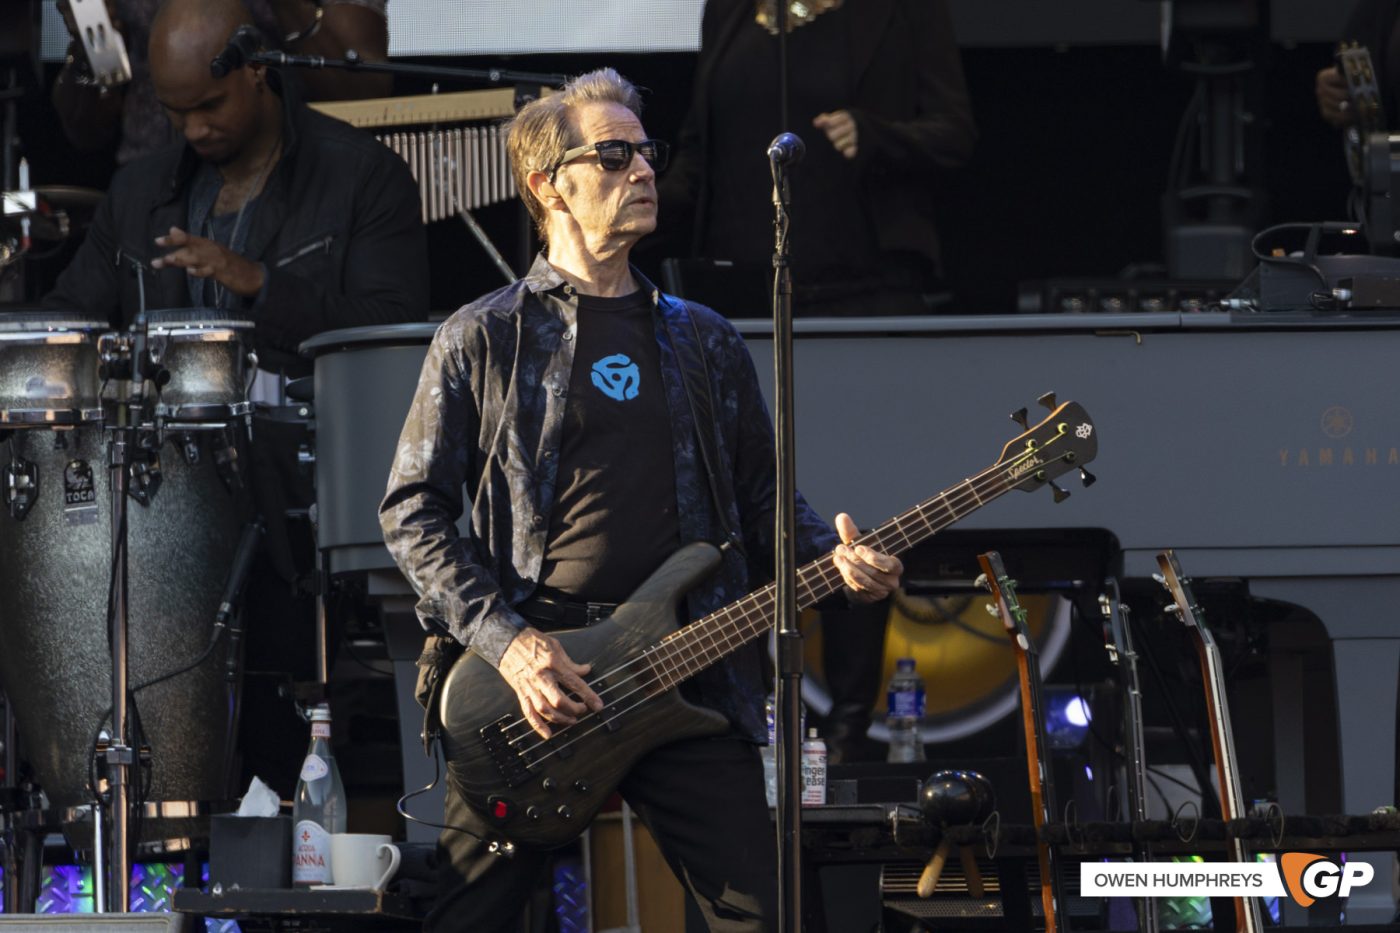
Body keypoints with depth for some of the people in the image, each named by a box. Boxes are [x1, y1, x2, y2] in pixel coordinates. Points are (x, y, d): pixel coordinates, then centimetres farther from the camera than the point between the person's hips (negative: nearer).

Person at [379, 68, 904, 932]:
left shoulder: (705, 343, 16)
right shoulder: (484, 340, 3)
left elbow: (766, 502, 17)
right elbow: (413, 509, 0)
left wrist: (837, 558, -5)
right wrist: (505, 641, -12)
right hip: (529, 676, -3)